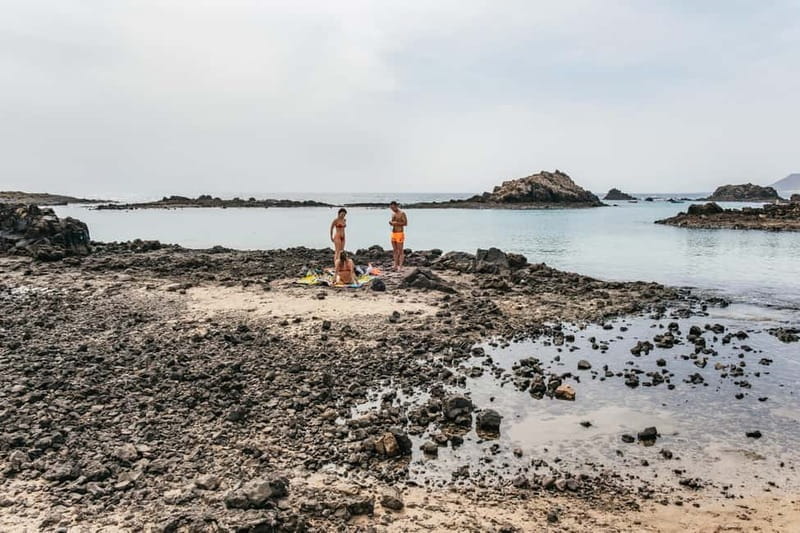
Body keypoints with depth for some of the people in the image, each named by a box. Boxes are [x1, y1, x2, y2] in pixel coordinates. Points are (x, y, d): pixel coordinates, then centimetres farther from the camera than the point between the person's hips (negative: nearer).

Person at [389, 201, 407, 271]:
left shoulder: (402, 214, -7)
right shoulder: (393, 214, 15)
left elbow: (405, 223, -13)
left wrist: (396, 223, -19)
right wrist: (391, 223, 2)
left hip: (400, 233, -8)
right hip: (393, 233, 8)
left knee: (400, 250, -5)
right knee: (395, 250, 8)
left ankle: (400, 266, -5)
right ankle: (395, 265, 12)